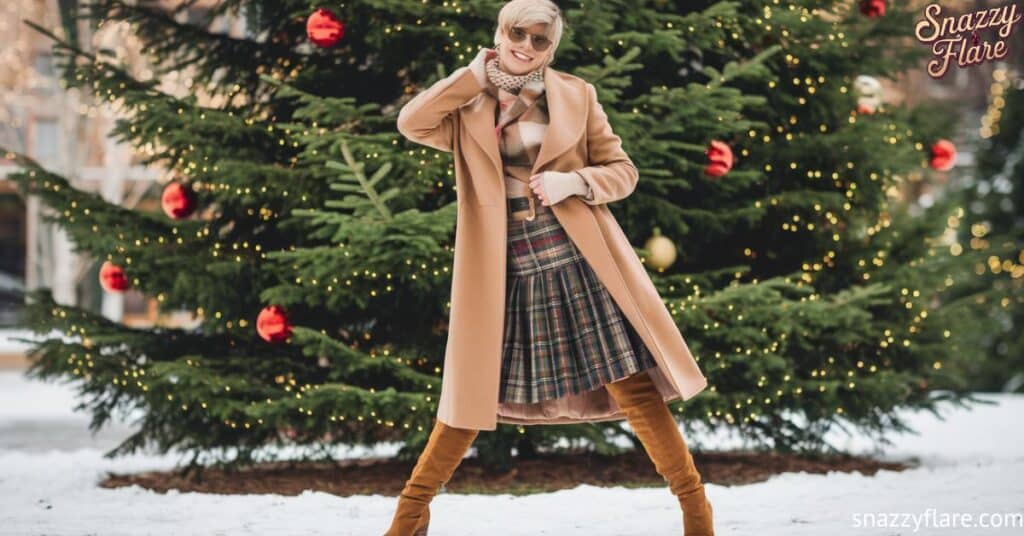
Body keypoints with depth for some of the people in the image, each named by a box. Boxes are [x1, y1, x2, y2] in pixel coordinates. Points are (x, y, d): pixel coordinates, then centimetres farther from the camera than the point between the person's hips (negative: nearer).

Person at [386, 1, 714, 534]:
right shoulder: (471, 108, 6)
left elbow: (622, 169, 5)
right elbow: (411, 123, -12)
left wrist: (575, 181, -15)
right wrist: (476, 76, -5)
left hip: (575, 262, -1)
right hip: (508, 272, 1)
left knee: (631, 386, -2)